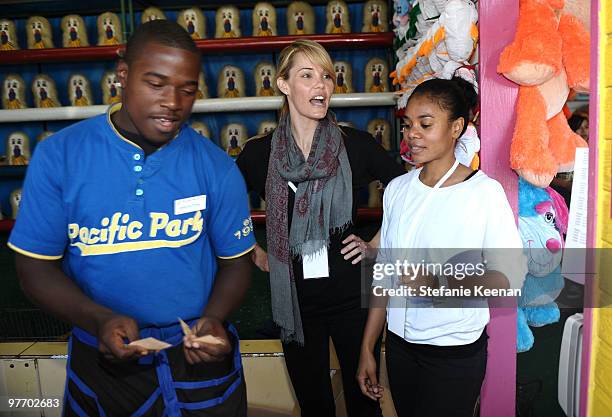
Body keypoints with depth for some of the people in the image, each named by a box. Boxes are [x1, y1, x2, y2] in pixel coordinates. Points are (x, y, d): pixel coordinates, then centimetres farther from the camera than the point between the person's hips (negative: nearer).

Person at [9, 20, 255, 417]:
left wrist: (214, 318, -19)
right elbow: (36, 265, -6)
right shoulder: (59, 156, -10)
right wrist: (100, 320, -21)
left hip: (200, 357, 0)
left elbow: (236, 260, -1)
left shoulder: (217, 167, -9)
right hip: (103, 360, 1)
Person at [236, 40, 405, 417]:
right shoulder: (259, 153, -5)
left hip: (351, 294, -1)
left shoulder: (356, 144, -8)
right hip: (294, 300, 1)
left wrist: (378, 245, -1)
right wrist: (255, 255, 5)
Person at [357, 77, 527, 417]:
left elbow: (510, 275, -12)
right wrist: (367, 348, 8)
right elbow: (384, 273, 6)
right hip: (399, 343, 4)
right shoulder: (397, 189, 2)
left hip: (456, 353, -4)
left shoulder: (485, 191, -13)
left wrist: (442, 284, -28)